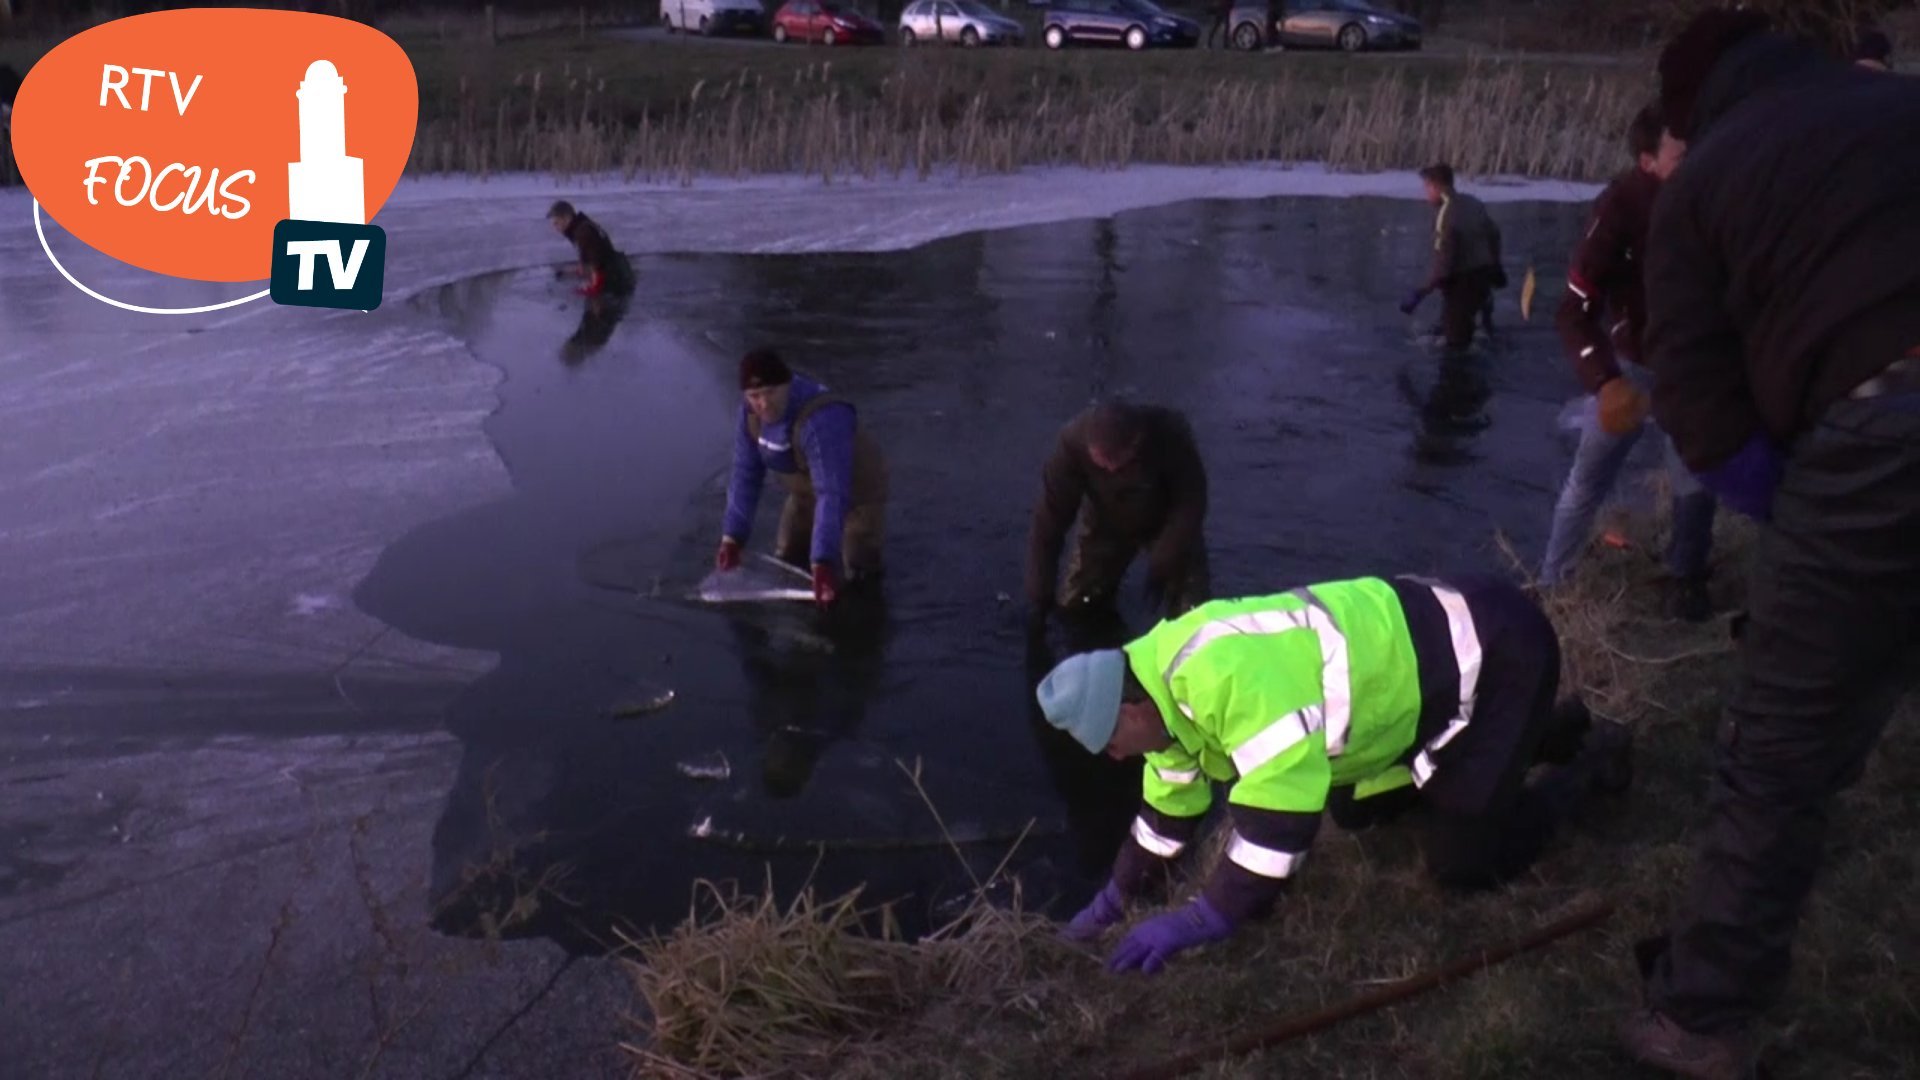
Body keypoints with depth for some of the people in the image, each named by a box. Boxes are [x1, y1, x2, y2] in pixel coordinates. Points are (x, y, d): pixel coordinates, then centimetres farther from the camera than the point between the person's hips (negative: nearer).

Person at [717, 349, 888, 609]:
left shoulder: (821, 418, -40)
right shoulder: (751, 408, -18)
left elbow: (832, 495, -44)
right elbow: (745, 473, -11)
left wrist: (822, 565, -49)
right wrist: (731, 539, -16)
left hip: (857, 490, -6)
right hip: (806, 490, 6)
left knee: (855, 577, -7)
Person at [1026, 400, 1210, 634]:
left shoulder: (1171, 435, -37)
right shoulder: (1073, 441, -34)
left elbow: (1190, 506, -24)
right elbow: (1049, 519, -28)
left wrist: (1160, 567, -29)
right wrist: (1039, 596, -28)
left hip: (1166, 523, -1)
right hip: (1106, 525, 1)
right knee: (1072, 606, 0)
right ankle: (1107, 577, 29)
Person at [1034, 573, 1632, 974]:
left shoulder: (1230, 676, -34)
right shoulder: (1167, 672, 0)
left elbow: (1281, 803, -36)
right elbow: (1173, 793, 13)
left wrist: (1207, 918, -29)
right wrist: (1123, 888, 15)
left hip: (1496, 650, -9)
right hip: (1440, 639, 10)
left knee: (1463, 861, -5)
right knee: (1356, 812, 20)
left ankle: (1594, 760, 18)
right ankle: (1550, 730, 30)